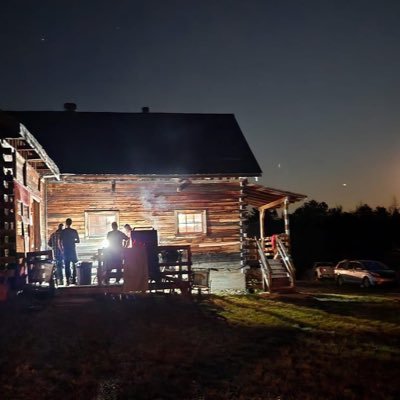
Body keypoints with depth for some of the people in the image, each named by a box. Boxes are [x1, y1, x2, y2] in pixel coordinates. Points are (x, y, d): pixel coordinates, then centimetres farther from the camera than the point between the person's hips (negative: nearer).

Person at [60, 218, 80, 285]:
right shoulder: (74, 231, -4)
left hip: (66, 250, 1)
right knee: (74, 265, 8)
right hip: (73, 250, 0)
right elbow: (78, 241, -2)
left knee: (67, 266, 4)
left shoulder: (63, 232, -2)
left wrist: (62, 249, 10)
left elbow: (60, 242, -4)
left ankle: (68, 280, 2)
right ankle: (74, 279, 3)